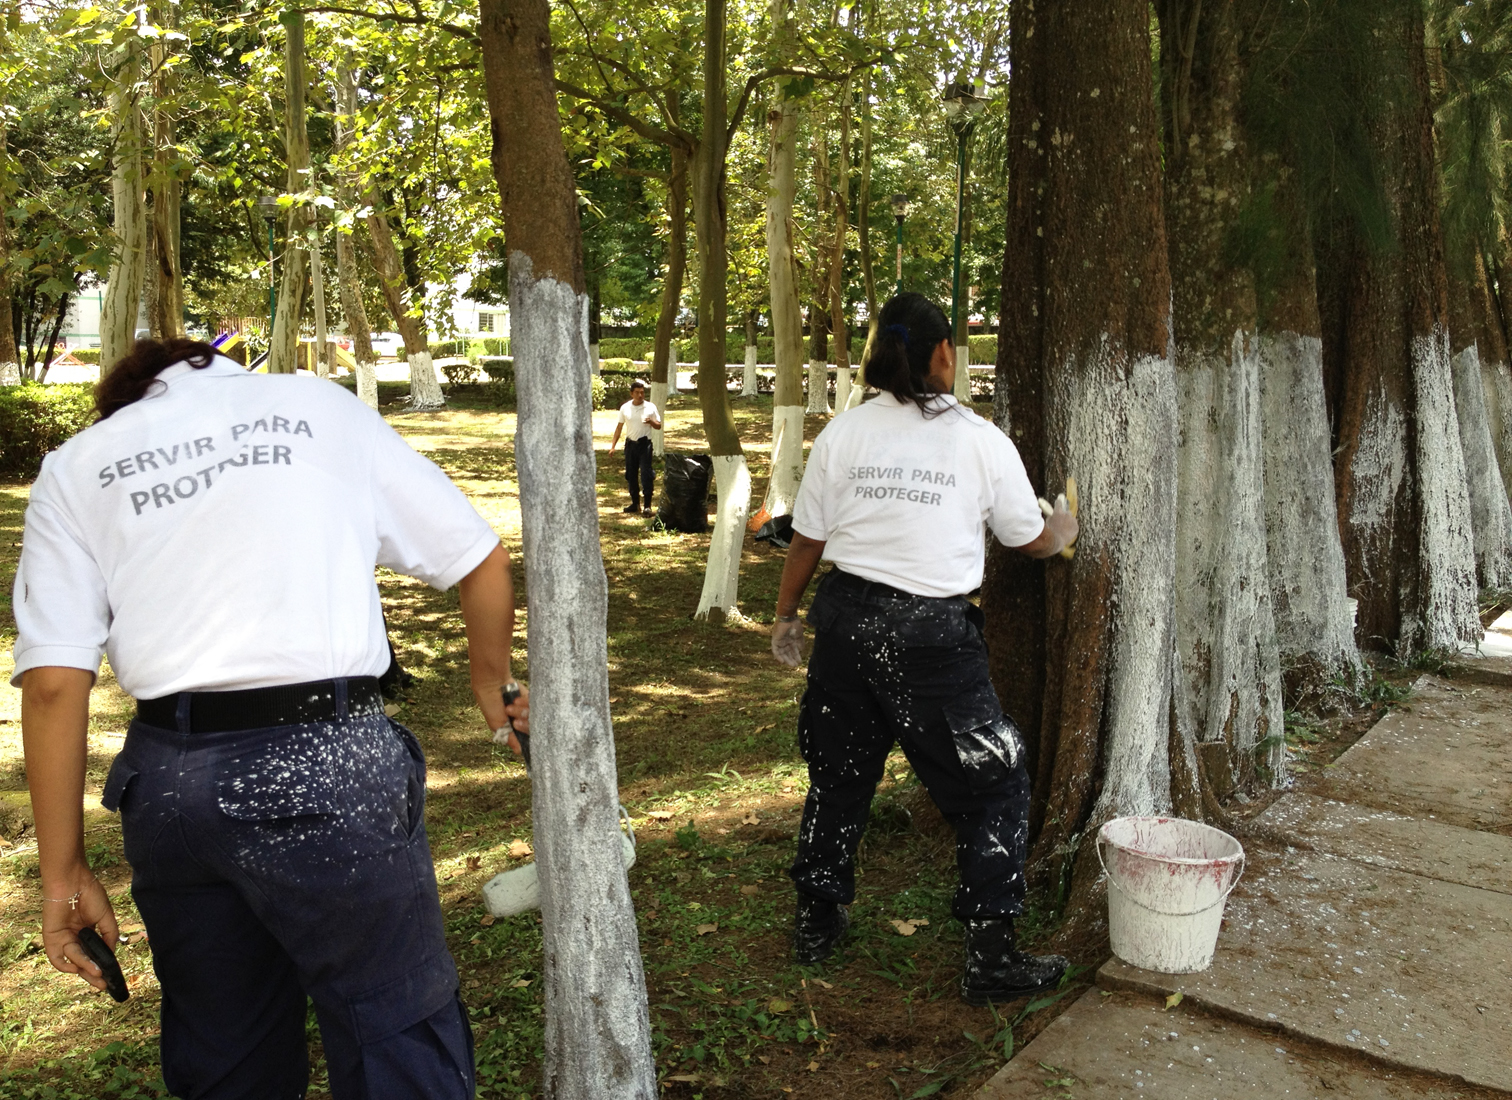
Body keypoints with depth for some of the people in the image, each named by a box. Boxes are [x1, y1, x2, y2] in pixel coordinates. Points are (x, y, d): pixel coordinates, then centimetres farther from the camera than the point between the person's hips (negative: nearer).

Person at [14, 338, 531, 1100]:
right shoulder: (319, 406, 12)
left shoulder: (75, 467, 14)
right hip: (331, 760, -3)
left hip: (168, 779, 3)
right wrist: (491, 681, 29)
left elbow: (53, 682, 2)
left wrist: (63, 873, 8)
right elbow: (480, 559, 12)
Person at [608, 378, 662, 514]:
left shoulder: (650, 407, -2)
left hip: (645, 443, -3)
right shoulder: (625, 408, 2)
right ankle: (635, 503, 20)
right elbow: (619, 427, 9)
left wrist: (651, 421, -19)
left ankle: (647, 505, -5)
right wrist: (613, 445, 5)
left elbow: (659, 426, 3)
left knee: (646, 474, -8)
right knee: (631, 474, 8)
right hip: (630, 443, 3)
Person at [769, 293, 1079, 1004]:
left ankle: (816, 922, 33)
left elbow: (806, 539, 5)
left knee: (838, 774, 19)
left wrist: (787, 616, 20)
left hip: (846, 617, 4)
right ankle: (990, 957, 13)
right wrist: (1067, 527, 30)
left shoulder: (842, 433, 1)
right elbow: (1033, 540, 7)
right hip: (932, 632, -3)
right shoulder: (980, 440, -4)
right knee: (994, 785, 11)